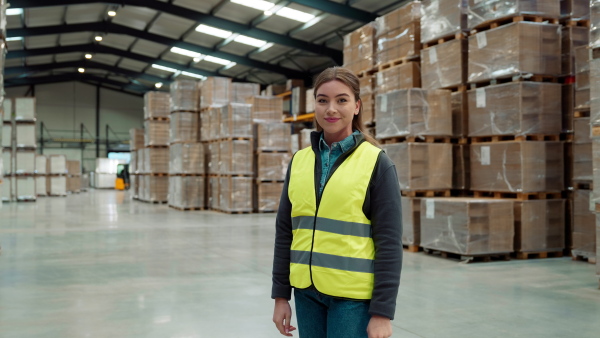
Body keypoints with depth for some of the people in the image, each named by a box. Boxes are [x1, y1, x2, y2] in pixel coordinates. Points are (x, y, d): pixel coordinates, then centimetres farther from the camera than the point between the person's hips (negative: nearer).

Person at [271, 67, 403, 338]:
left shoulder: (377, 163, -7)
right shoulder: (299, 161, 4)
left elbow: (389, 242, -9)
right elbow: (284, 231, 8)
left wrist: (382, 311, -12)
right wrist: (281, 294, 7)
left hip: (353, 295, -4)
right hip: (306, 291, 4)